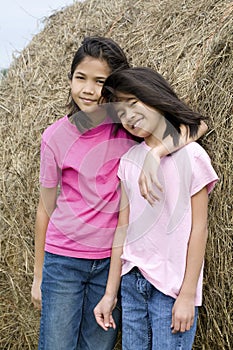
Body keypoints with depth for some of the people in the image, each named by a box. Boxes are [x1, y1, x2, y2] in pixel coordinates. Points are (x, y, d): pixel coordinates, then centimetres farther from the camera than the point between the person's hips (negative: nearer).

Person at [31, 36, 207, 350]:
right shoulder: (56, 137, -5)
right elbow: (46, 208, 2)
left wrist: (155, 152, -31)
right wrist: (38, 276, 7)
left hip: (112, 260, 1)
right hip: (63, 261, 0)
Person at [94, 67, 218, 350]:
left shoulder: (190, 155, -9)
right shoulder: (128, 161, 5)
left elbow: (199, 228, -9)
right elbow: (123, 227, 6)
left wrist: (188, 295, -11)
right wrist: (110, 293, 5)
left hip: (173, 289, -4)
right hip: (132, 283, 5)